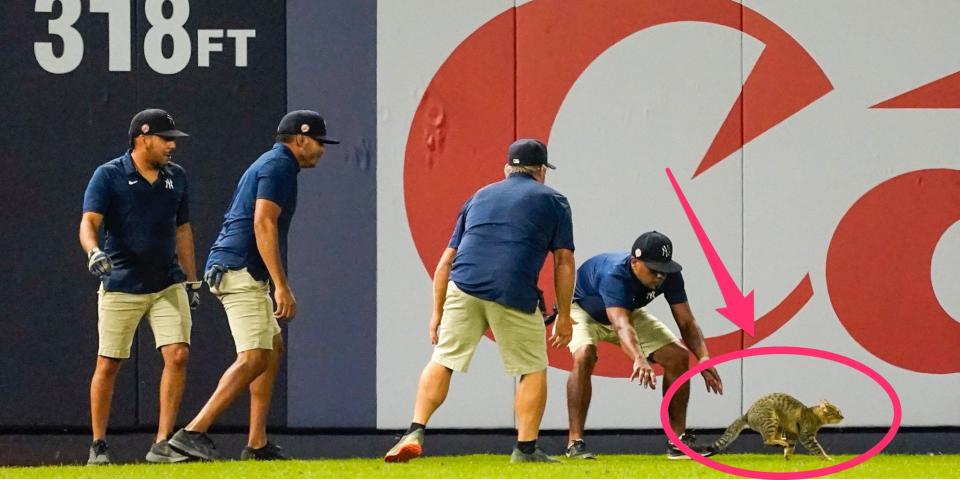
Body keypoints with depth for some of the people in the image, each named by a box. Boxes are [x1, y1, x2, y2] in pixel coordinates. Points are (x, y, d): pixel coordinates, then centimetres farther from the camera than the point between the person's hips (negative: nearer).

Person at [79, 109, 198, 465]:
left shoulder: (176, 177, 9)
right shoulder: (108, 176, -6)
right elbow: (88, 223, -15)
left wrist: (191, 281, 17)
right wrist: (93, 252, -37)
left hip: (168, 285, 4)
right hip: (121, 286, -4)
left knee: (178, 355, -11)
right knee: (108, 364, 1)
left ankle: (162, 444, -6)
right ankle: (98, 446, 15)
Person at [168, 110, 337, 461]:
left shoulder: (269, 165, 23)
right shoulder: (280, 165, -8)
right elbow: (263, 224, -19)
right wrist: (282, 286, -23)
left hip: (238, 272, 11)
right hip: (240, 271, -11)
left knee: (273, 348, 17)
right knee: (255, 357, -16)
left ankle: (257, 444, 16)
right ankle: (194, 432, -24)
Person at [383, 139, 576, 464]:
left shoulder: (480, 196, 26)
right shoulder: (552, 200, 17)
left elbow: (446, 261, 22)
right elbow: (564, 260, 9)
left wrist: (437, 313, 24)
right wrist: (564, 315, 13)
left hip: (463, 288, 3)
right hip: (514, 293, -3)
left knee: (442, 360, 9)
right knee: (533, 369, 10)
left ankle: (416, 432, -6)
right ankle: (526, 448, 6)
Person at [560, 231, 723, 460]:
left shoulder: (669, 276, -23)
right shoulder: (614, 274, -42)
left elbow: (686, 322, -22)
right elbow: (622, 326, -55)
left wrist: (703, 357, -40)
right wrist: (639, 360, -73)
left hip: (627, 312, 6)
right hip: (581, 310, -6)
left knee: (678, 357, -7)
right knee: (584, 355, -36)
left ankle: (678, 440, 3)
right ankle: (575, 442, -31)